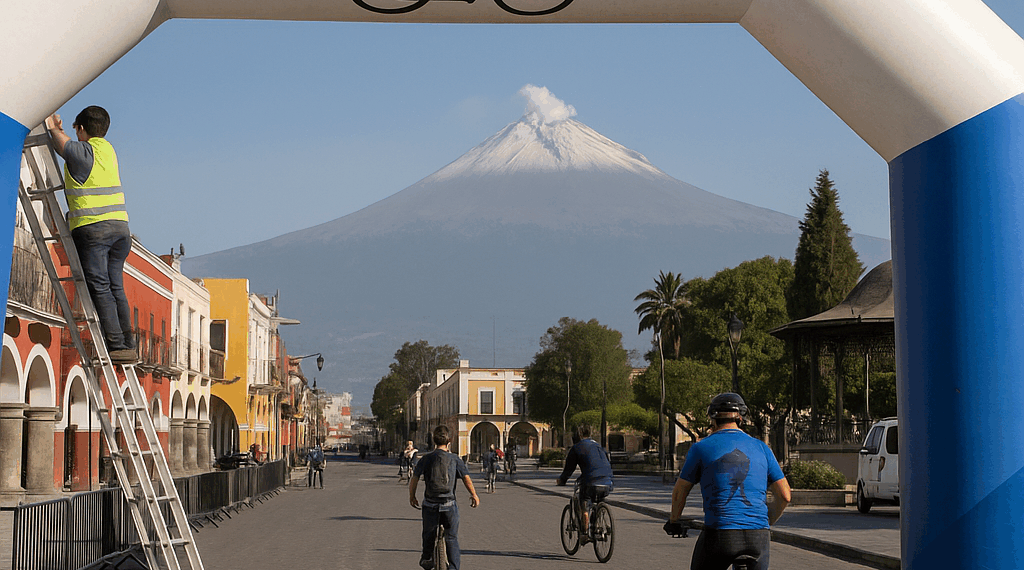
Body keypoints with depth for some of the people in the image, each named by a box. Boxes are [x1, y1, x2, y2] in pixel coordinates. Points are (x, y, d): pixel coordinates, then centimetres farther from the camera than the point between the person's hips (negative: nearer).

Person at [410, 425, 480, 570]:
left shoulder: (426, 459, -3)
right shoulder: (455, 459, -4)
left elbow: (414, 479, -1)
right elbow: (466, 479, -4)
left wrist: (412, 496, 14)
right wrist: (474, 495, 10)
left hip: (430, 505, 1)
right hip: (449, 504, -1)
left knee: (429, 534, 22)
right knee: (452, 538, 7)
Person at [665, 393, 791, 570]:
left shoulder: (701, 448, 4)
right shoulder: (761, 448, 11)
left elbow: (679, 493, 12)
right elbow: (784, 496, 9)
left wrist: (673, 521, 31)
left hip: (719, 533, -2)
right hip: (758, 536, 3)